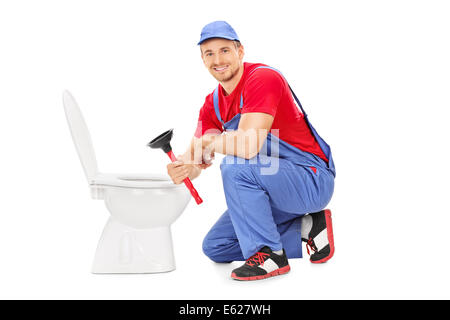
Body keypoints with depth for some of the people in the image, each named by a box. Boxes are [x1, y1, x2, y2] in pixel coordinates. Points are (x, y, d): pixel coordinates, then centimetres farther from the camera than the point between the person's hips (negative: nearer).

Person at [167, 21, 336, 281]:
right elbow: (195, 157, 0)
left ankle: (269, 254, -16)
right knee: (215, 247, 8)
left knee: (236, 167, -32)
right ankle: (306, 228, 10)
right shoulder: (213, 104, 5)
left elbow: (249, 148, -34)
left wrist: (209, 141, -16)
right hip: (271, 185, 9)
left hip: (313, 181, -9)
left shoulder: (262, 78, -21)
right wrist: (180, 168, -24)